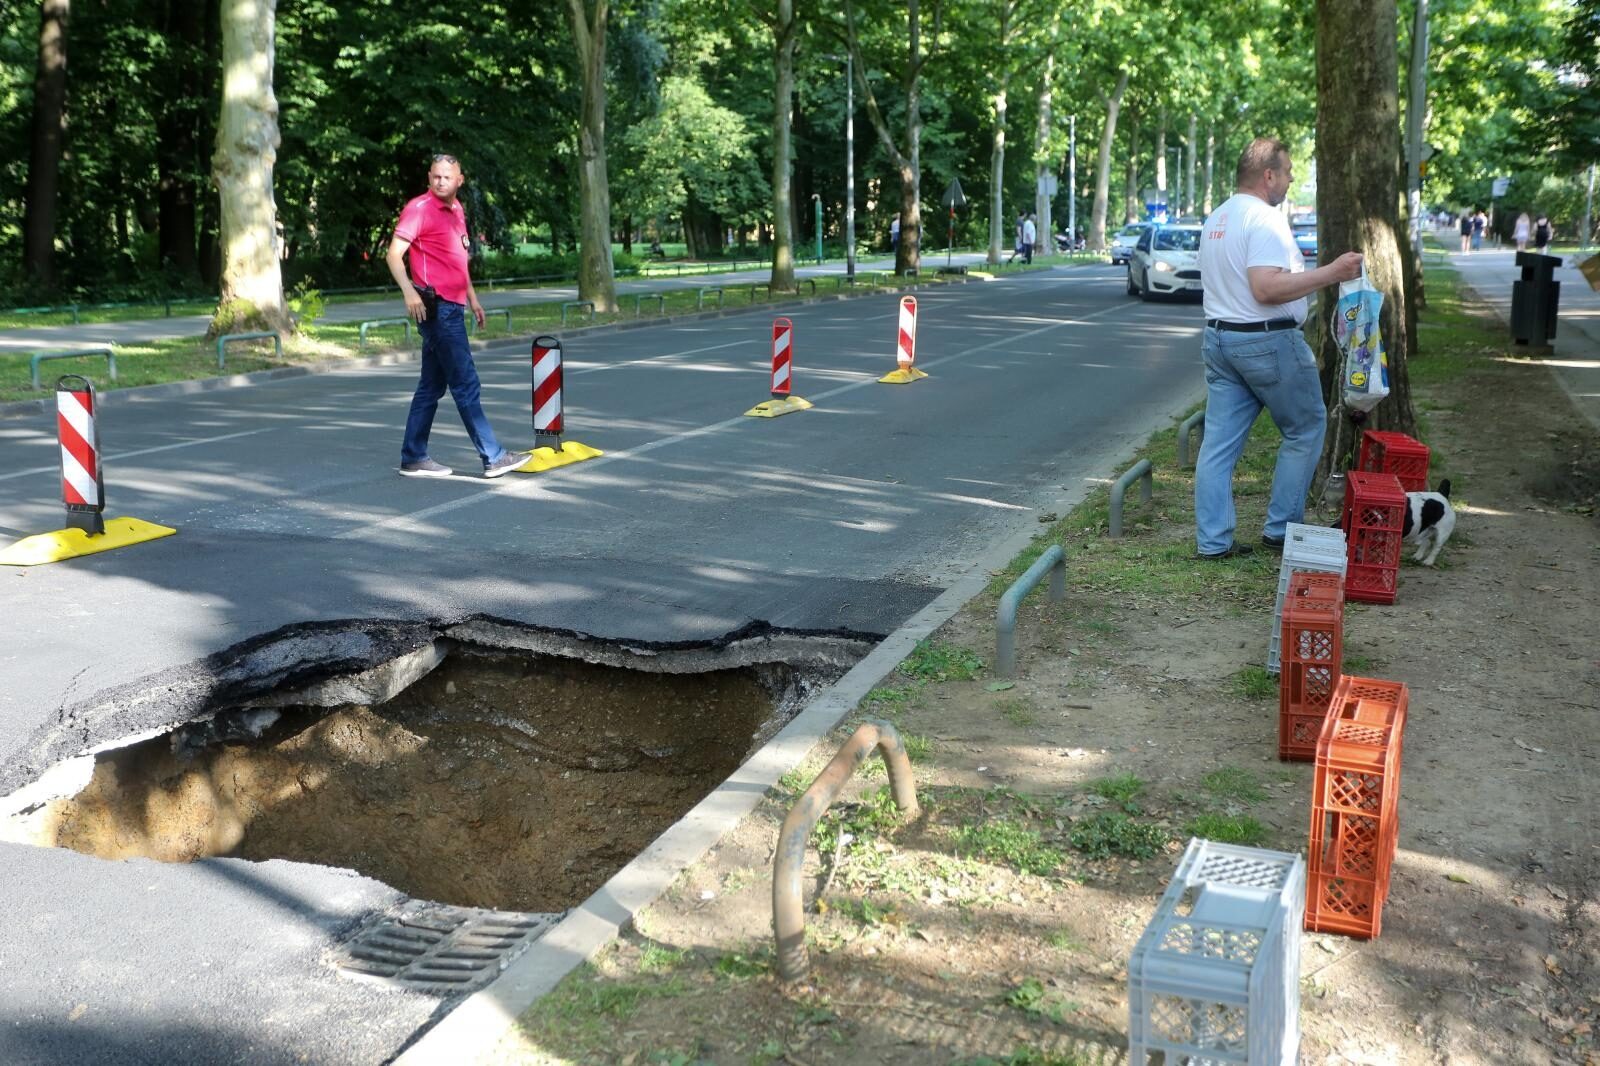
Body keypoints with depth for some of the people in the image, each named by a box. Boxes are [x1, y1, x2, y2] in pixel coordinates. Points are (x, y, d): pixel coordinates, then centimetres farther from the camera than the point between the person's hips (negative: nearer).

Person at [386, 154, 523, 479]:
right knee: (466, 384, -7)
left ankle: (414, 458, 16)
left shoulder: (456, 210, 17)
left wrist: (472, 298, 25)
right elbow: (394, 254, -14)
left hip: (452, 307, 9)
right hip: (436, 307, -9)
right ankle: (492, 457, -3)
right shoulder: (419, 208, -8)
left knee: (432, 386, 11)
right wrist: (409, 292, -27)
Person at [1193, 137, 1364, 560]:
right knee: (1305, 430, 9)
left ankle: (1212, 541, 7)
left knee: (1219, 442, 6)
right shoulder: (1264, 218, -16)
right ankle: (1280, 529, 11)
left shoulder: (1215, 219, 13)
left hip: (1218, 338, 9)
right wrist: (1330, 273, -22)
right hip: (1268, 342, -8)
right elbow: (1266, 289, -26)